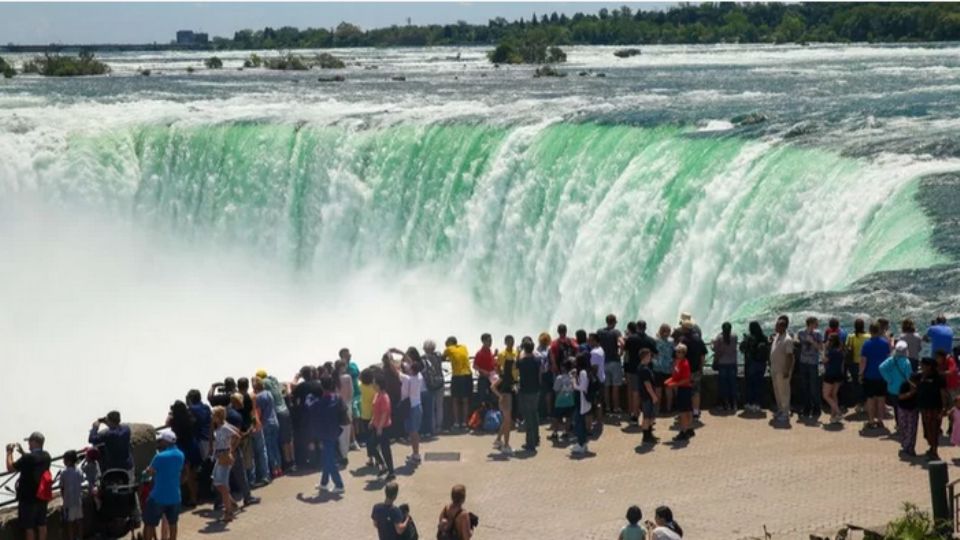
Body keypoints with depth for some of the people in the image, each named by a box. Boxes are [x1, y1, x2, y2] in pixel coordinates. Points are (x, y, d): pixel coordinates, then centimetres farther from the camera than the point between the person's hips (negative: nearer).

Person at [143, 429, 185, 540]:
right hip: (174, 496, 6)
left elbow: (149, 472, -6)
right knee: (172, 523, 21)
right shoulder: (180, 455, 2)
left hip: (159, 497, -6)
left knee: (149, 524, 5)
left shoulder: (160, 457, -17)